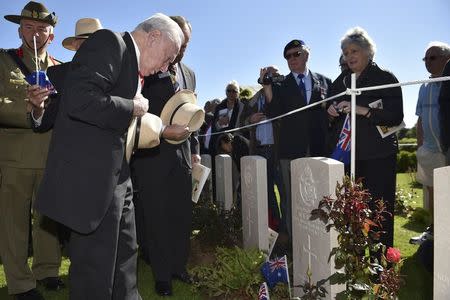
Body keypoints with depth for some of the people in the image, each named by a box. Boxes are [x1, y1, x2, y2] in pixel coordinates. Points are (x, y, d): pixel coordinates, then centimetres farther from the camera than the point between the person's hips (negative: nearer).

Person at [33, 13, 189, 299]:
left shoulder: (133, 65, 17)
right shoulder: (110, 42, -11)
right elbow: (79, 100, -27)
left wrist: (164, 130, 11)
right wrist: (133, 108, -15)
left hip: (117, 178, 10)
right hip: (92, 179, -10)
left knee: (125, 257, 21)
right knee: (96, 268, 4)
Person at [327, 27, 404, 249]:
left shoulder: (385, 78, 2)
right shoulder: (339, 83, 17)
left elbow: (396, 116, -8)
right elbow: (332, 123, 22)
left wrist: (364, 111, -19)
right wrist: (331, 113, 0)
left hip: (379, 156, -4)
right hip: (348, 155, 4)